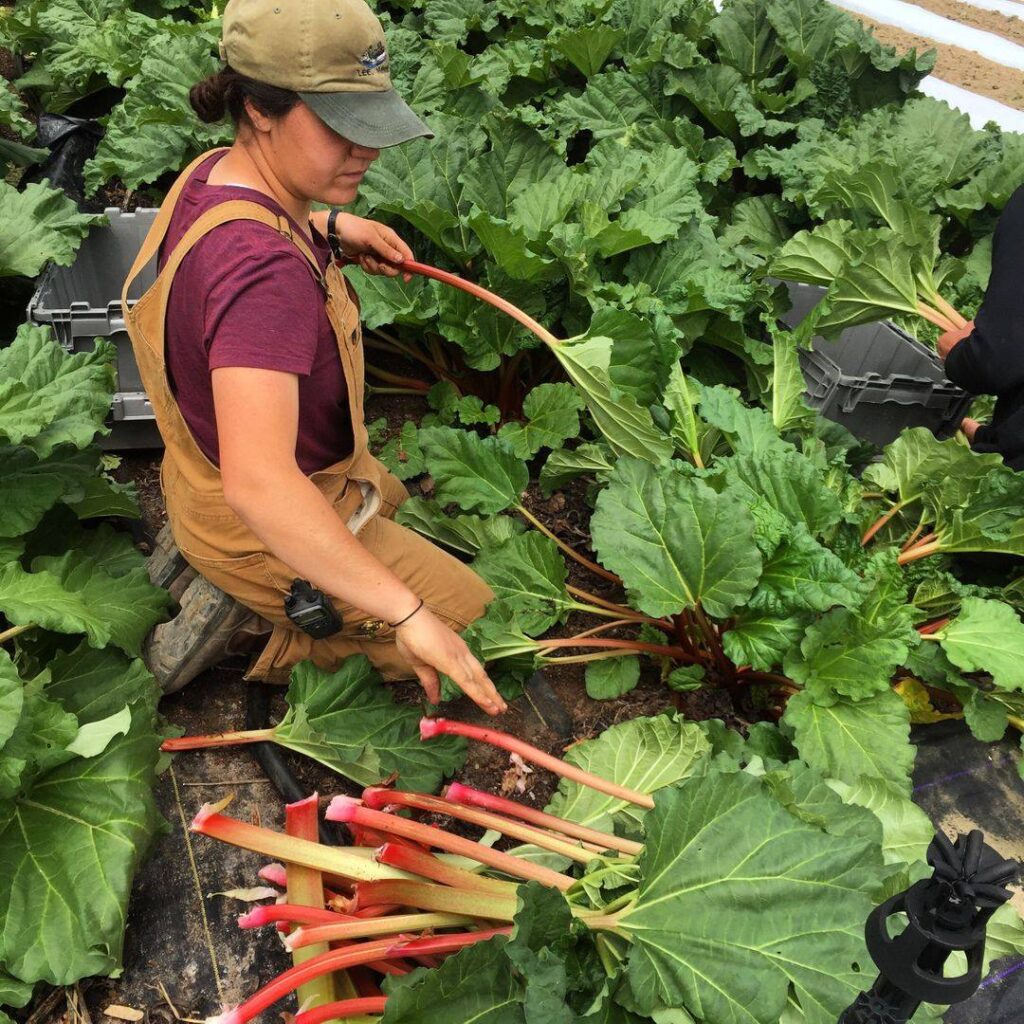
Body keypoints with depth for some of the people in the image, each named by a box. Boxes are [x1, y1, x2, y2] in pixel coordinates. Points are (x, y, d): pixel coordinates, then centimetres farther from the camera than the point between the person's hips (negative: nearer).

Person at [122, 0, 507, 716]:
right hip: (267, 526, -9)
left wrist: (330, 226, 3)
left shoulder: (215, 172, -8)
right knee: (462, 604, 6)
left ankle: (198, 549, 22)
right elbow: (259, 481, -48)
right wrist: (408, 611, -47)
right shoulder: (262, 274, -38)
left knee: (387, 498, 37)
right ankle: (253, 626, 3)